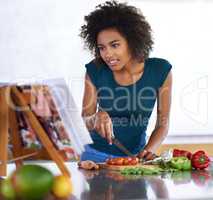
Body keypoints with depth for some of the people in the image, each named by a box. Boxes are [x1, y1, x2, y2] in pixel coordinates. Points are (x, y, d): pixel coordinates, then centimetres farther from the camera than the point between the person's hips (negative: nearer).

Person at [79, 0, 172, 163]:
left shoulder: (160, 70, -9)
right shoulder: (95, 71, -8)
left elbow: (163, 124, -1)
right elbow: (83, 123, -5)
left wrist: (150, 149, -18)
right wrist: (96, 118, -27)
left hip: (135, 155, 0)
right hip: (97, 154, 1)